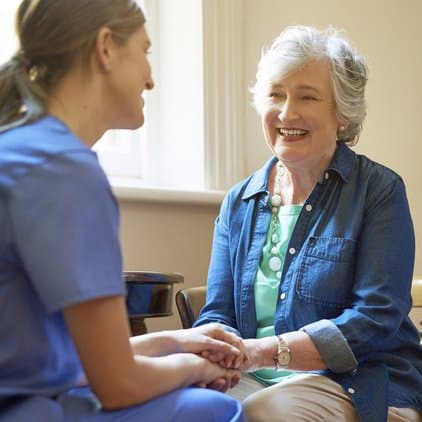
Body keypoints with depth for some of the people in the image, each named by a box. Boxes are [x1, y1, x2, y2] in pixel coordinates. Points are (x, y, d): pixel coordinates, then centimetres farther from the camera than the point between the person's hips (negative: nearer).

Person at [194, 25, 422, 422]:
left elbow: (376, 319, -13)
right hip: (257, 383, 4)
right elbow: (218, 312, 6)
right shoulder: (239, 202, 11)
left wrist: (265, 351, -25)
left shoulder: (379, 190, -3)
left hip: (360, 386, -4)